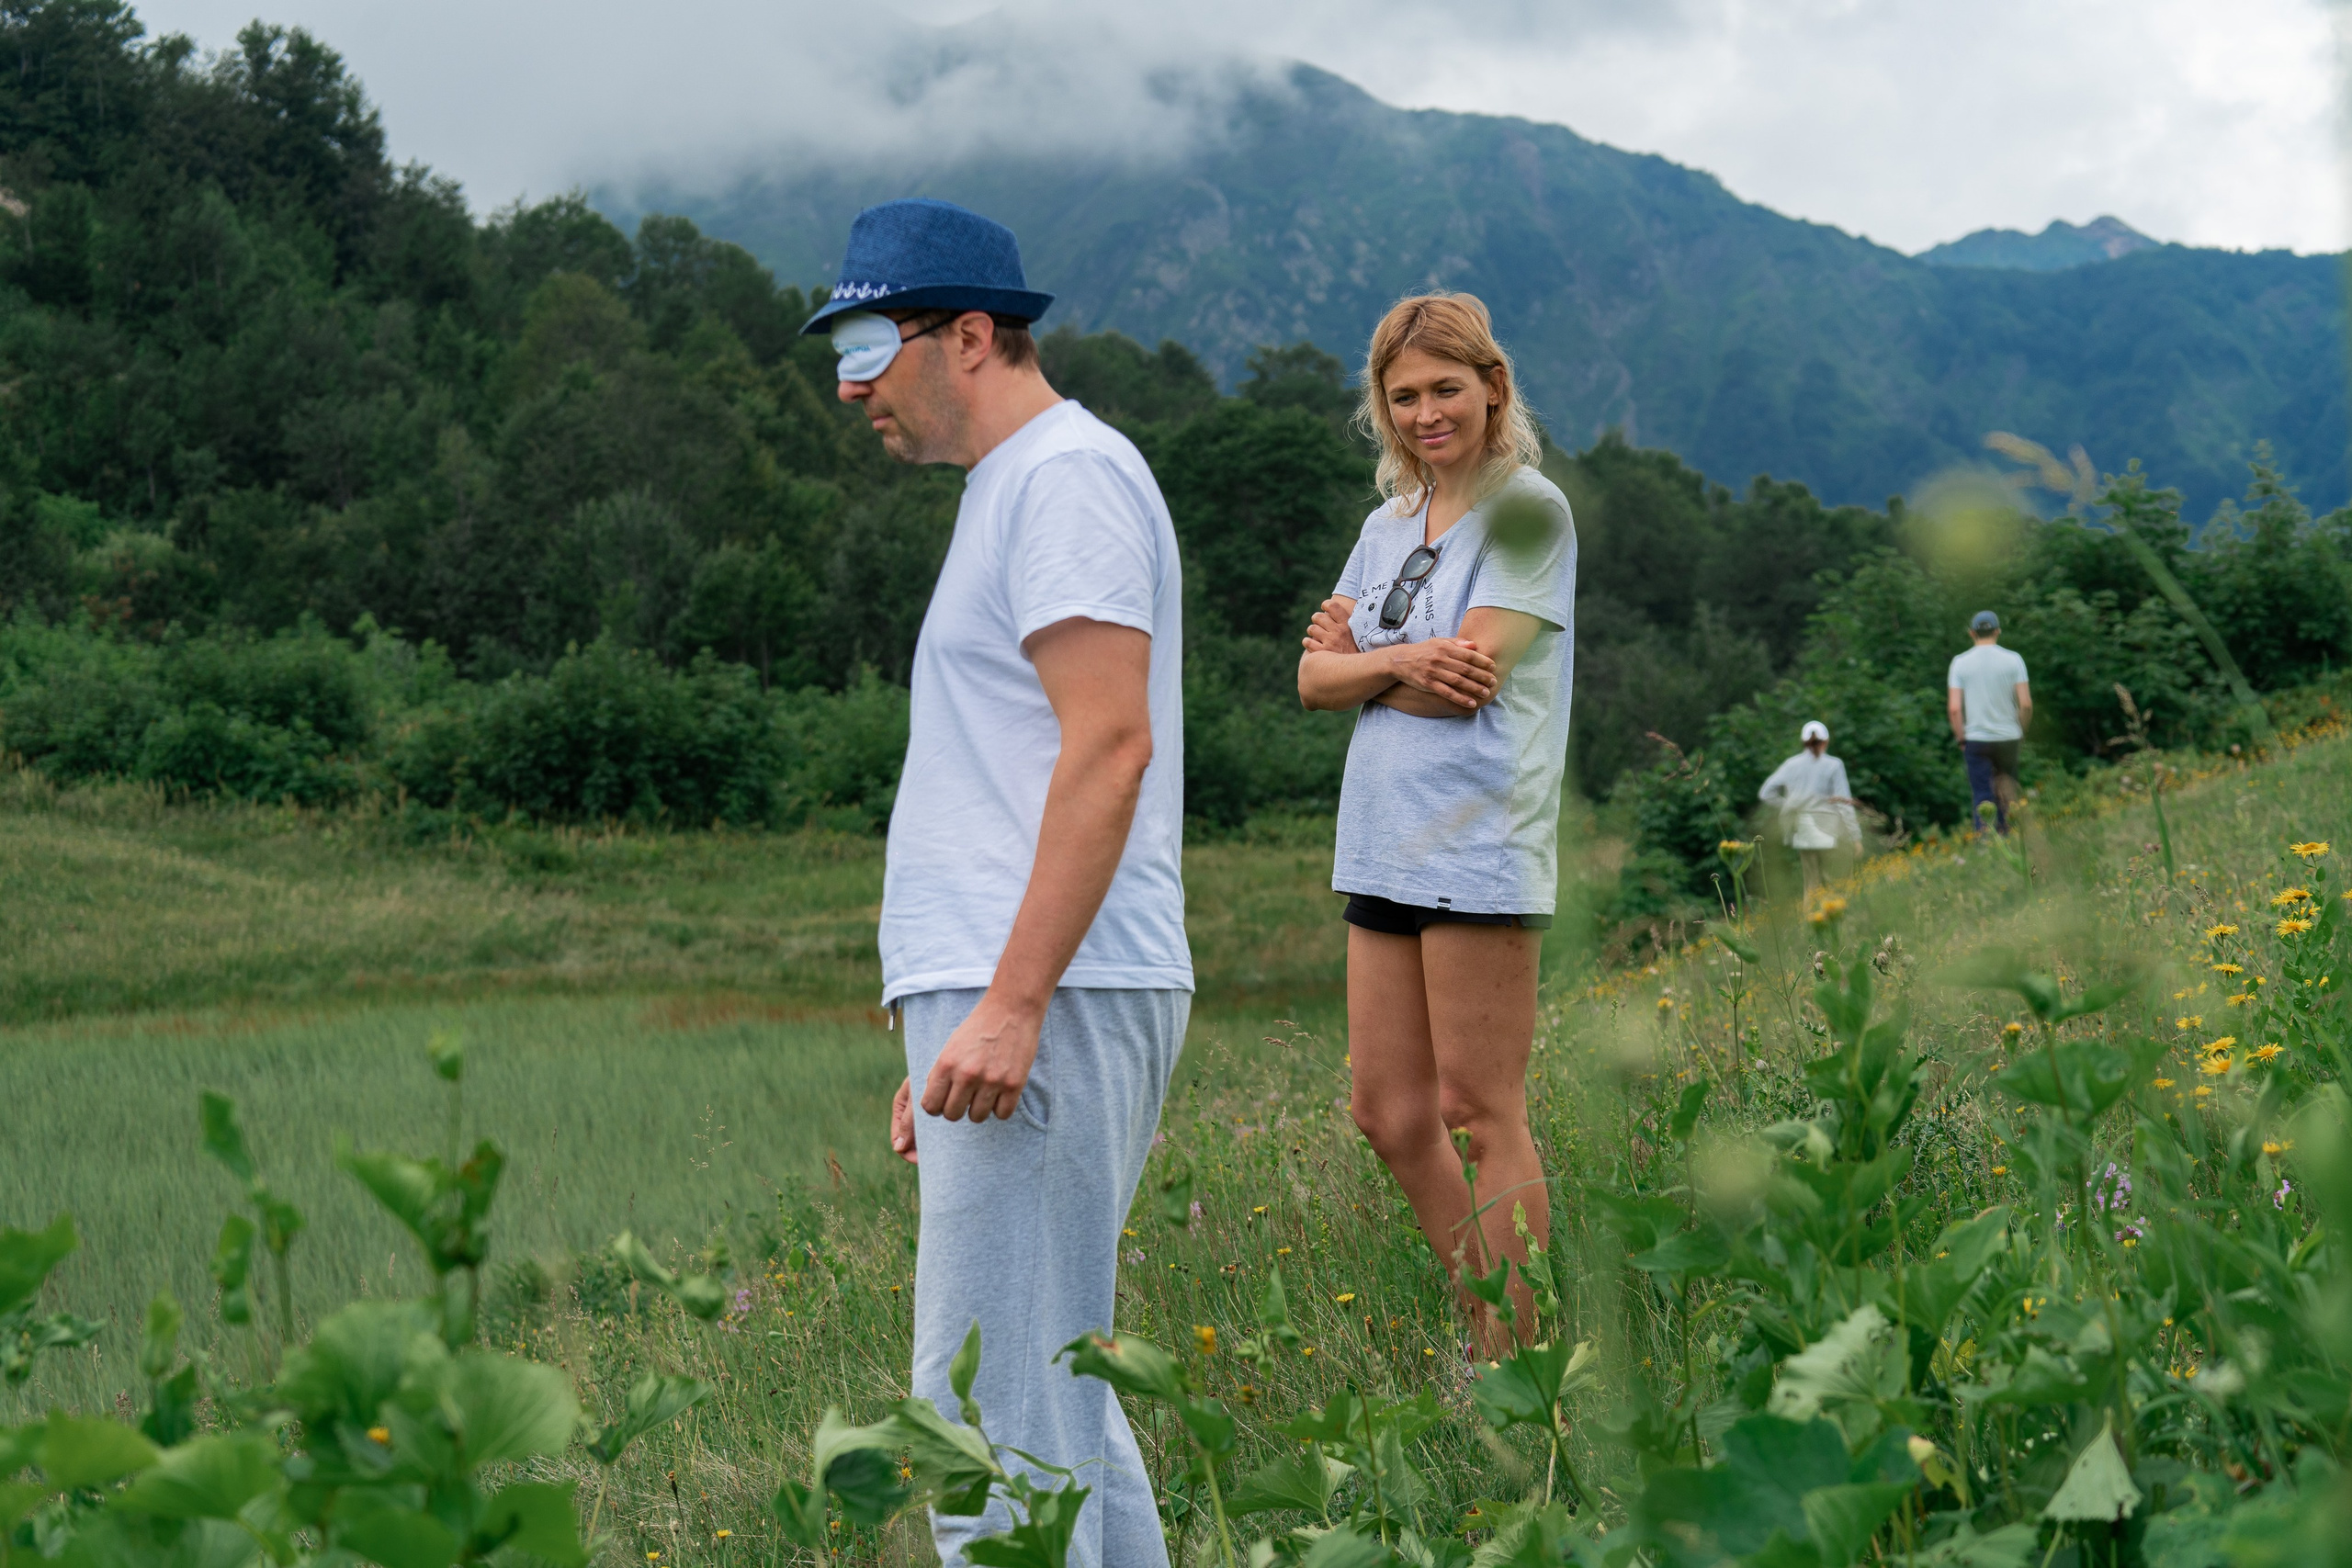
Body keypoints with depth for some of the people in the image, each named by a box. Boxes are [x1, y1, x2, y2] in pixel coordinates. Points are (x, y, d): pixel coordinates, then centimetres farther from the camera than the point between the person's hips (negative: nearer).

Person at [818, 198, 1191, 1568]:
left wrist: (1010, 1005, -23)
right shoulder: (1016, 487, 24)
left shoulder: (1068, 471, -7)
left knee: (994, 1409, -11)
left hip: (1051, 1004, -11)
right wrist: (951, 1032, 22)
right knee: (1052, 1393, 14)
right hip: (1015, 1005, 11)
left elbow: (1109, 748, -19)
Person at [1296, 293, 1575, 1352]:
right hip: (1385, 845, 8)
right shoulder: (1389, 523, 18)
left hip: (1478, 848, -8)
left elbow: (1471, 675, -14)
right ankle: (1489, 1329, 22)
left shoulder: (1527, 509, -5)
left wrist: (1358, 651, 0)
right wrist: (1402, 660, -9)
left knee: (1479, 1113, -5)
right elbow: (1314, 678, 10)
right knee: (1388, 1115, 10)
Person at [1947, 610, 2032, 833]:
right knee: (2007, 794, 15)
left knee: (1982, 798, 0)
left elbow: (1953, 708, -8)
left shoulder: (1960, 662, -2)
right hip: (2007, 737, 1)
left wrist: (1961, 738, 3)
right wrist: (2021, 731, 9)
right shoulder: (2013, 660, -2)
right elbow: (2026, 703, -6)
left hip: (1976, 739, -1)